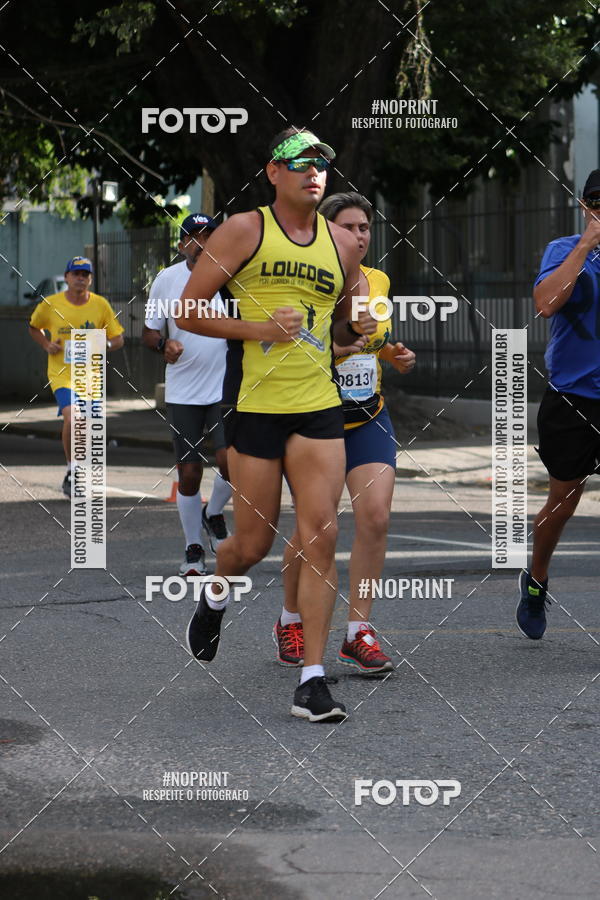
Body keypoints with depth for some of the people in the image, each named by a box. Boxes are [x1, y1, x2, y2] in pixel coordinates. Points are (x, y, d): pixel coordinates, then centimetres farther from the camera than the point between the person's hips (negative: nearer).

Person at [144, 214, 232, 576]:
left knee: (231, 460, -17)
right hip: (182, 393, 1)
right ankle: (194, 549, 18)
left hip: (225, 388, -1)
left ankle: (214, 514, 15)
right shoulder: (166, 279, 0)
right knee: (189, 472, 2)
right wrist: (163, 344, -14)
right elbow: (149, 331, 6)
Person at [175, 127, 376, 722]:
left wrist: (358, 328, 2)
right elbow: (188, 313, -3)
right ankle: (216, 594, 40)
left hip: (319, 406, 3)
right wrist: (261, 327, -14)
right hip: (254, 403, -3)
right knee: (253, 543, 3)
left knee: (320, 536, -8)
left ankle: (312, 680, -6)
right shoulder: (243, 231, -1)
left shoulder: (343, 243, 12)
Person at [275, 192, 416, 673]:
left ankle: (359, 632, -5)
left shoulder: (379, 282, 4)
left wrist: (393, 354, 3)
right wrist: (331, 348, -29)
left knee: (375, 515, -14)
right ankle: (290, 620, 27)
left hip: (368, 419, 4)